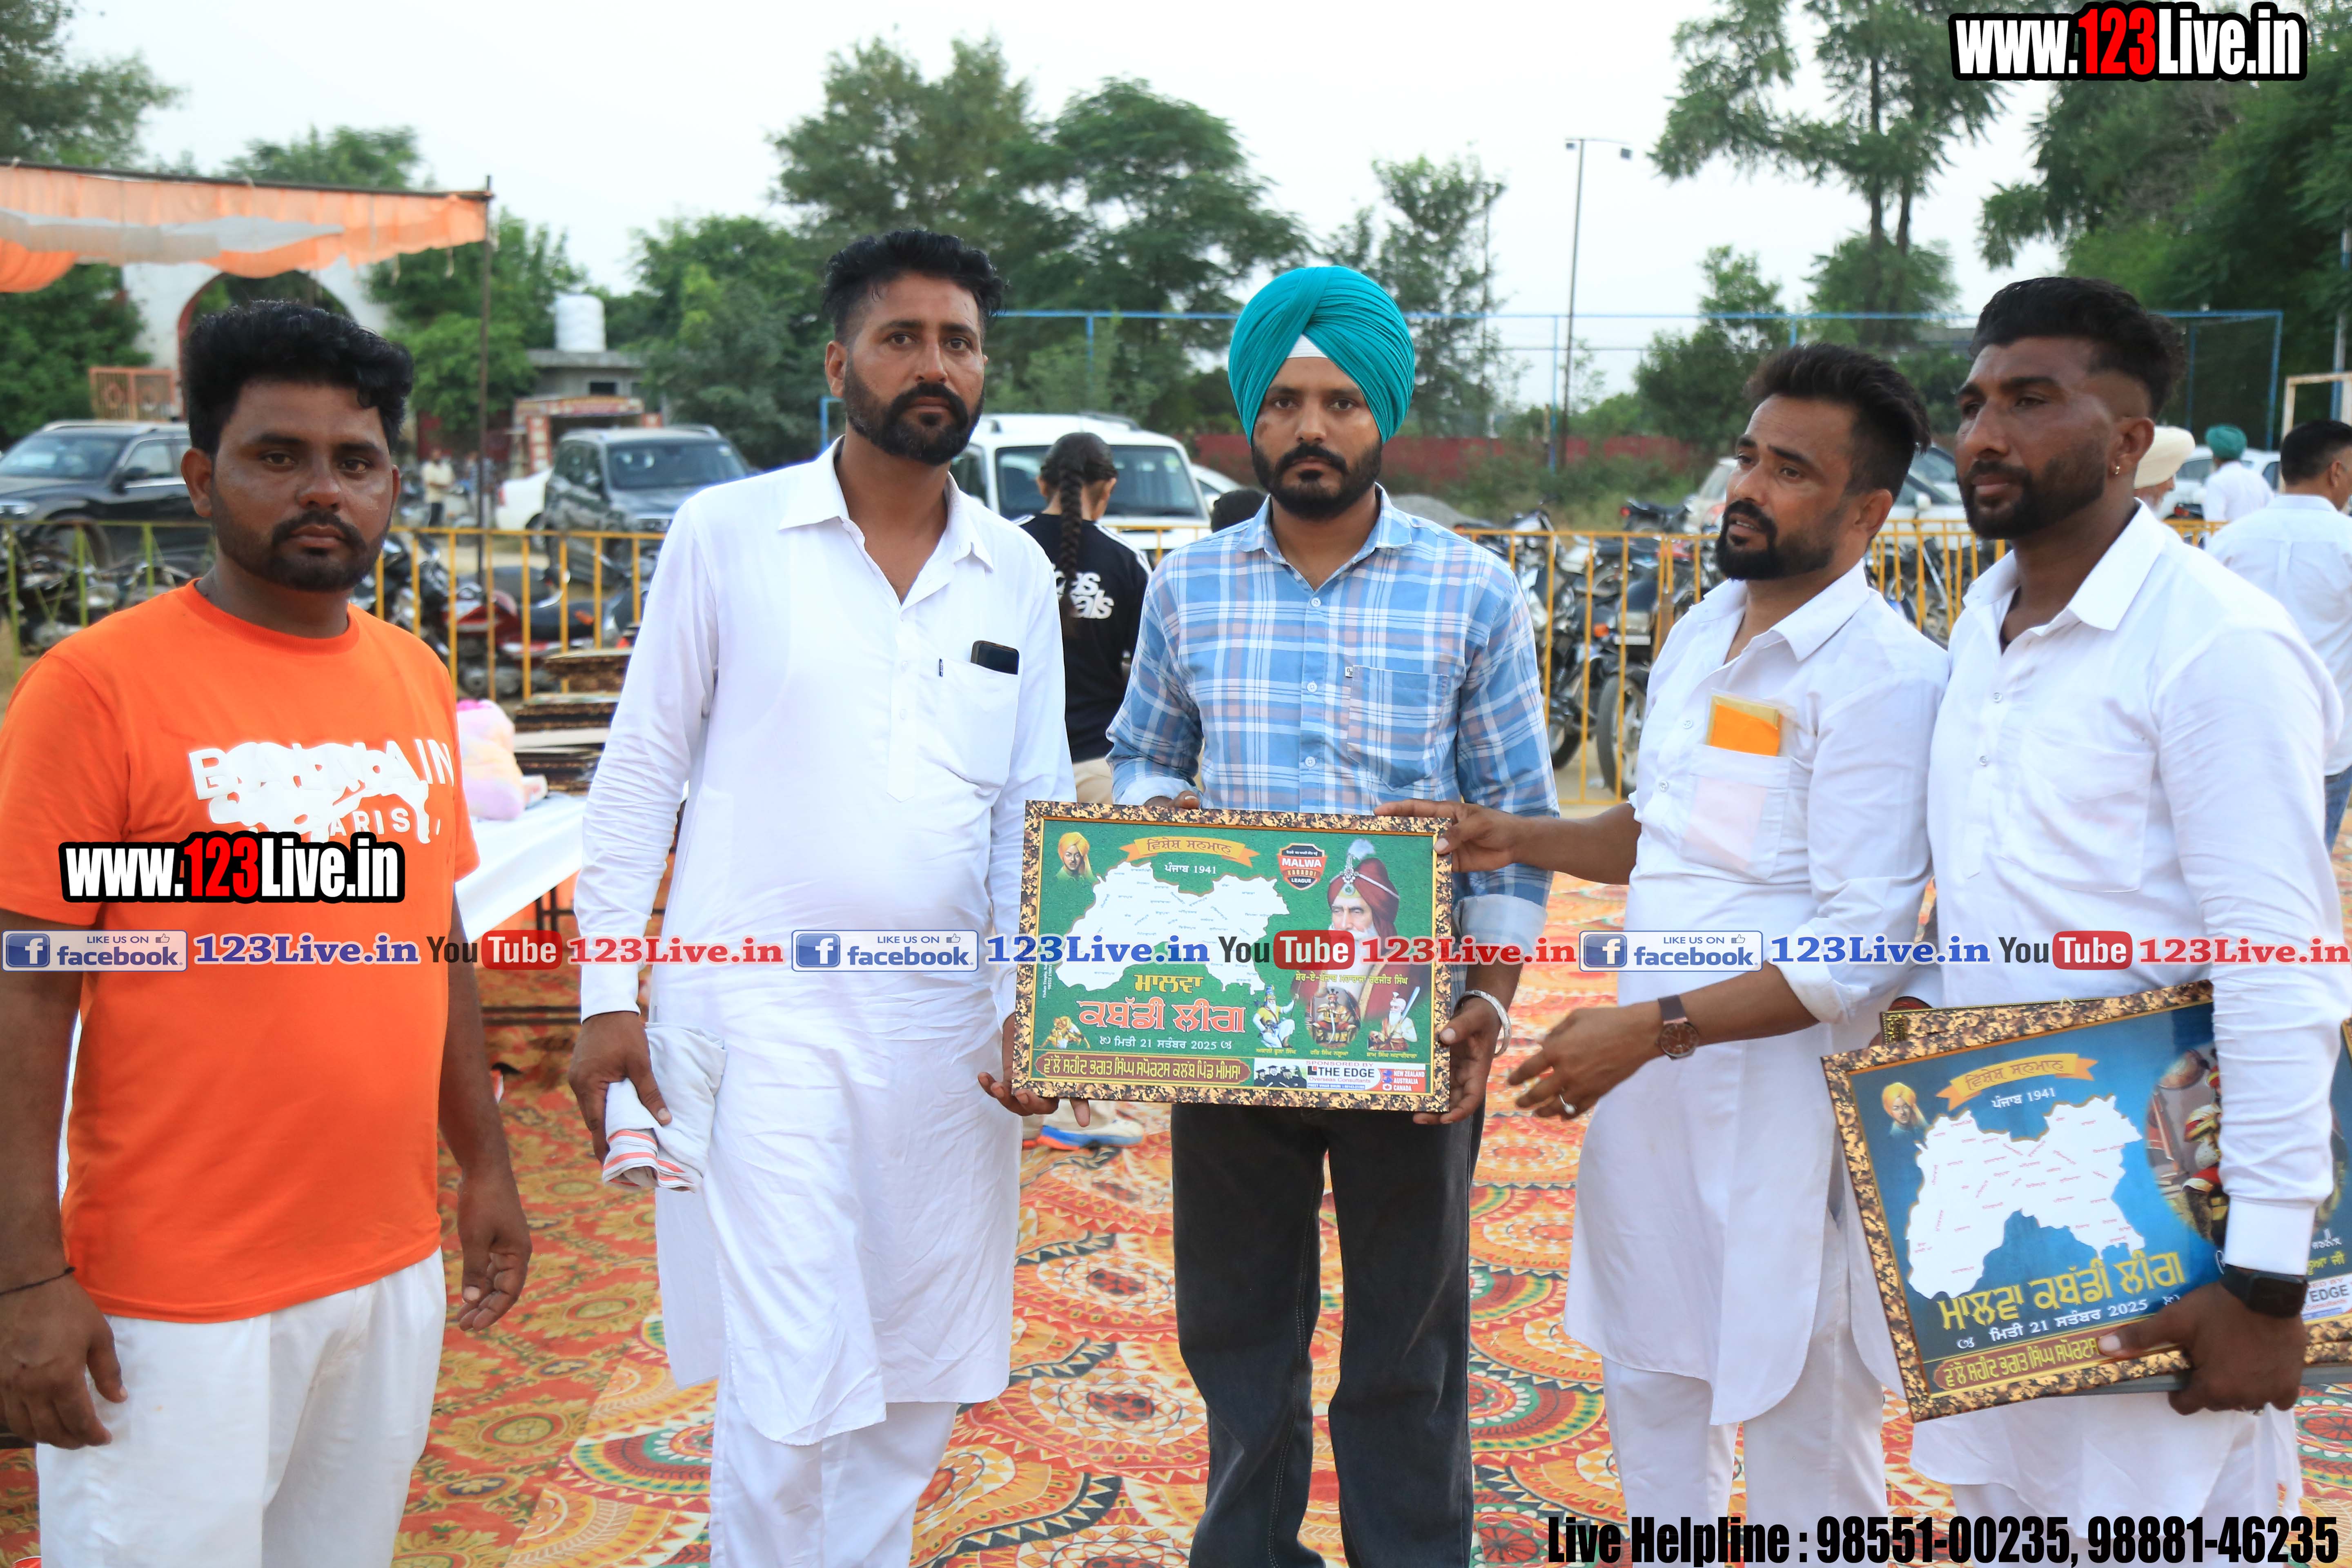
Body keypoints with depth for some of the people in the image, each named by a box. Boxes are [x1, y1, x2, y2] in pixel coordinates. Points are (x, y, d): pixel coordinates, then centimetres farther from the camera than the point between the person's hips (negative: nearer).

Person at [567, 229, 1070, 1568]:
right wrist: (611, 994, -3)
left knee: (922, 1384, 13)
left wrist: (1032, 998, -2)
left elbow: (1038, 807, 10)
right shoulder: (728, 533, 0)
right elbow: (642, 771, 1)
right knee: (790, 1394, -6)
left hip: (947, 1023, 4)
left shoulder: (1018, 576, 9)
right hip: (763, 1012, -3)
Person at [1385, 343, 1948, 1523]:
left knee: (1798, 1400, 7)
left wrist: (1655, 1027, -24)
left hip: (1782, 1092, -8)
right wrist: (1521, 840, 6)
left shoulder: (1884, 676, -16)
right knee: (1647, 1377, 21)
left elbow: (1864, 950, -21)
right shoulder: (1700, 634, 10)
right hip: (1649, 1075, 8)